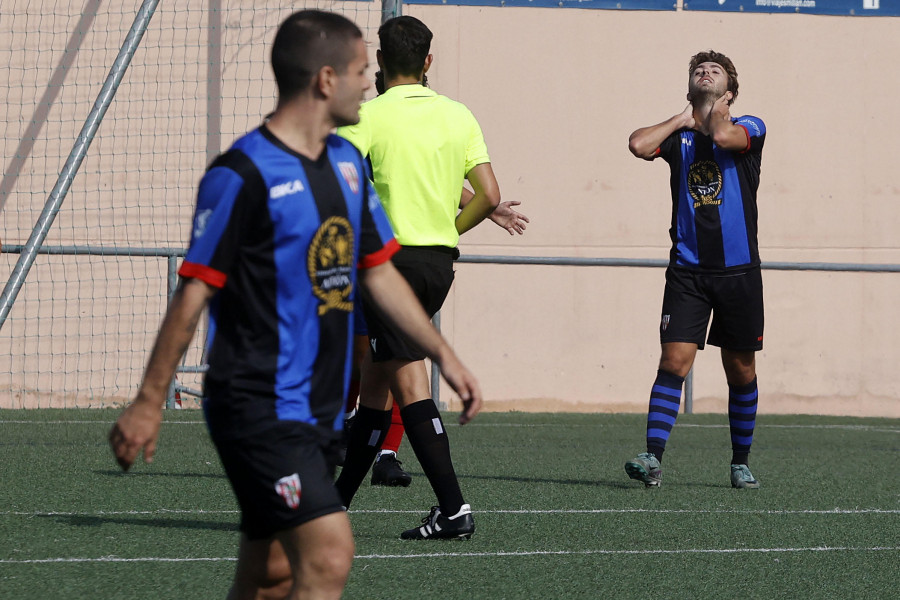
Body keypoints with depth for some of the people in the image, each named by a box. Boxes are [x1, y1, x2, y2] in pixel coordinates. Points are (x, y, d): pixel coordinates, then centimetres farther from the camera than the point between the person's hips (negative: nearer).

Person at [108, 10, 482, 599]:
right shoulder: (242, 175, -13)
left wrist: (444, 354, 20)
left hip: (320, 412, 8)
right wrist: (149, 403, -9)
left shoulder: (347, 163, 12)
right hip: (260, 410, -8)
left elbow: (379, 273, 22)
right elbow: (193, 295, -12)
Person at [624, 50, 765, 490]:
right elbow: (639, 144, -10)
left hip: (739, 270, -1)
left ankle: (740, 462, 20)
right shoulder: (679, 135, 10)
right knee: (674, 361, -11)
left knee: (741, 371, 7)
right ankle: (652, 457, -14)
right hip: (688, 270, 1)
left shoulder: (750, 127, 3)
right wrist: (683, 118, 0)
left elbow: (724, 137, -20)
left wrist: (715, 112, 1)